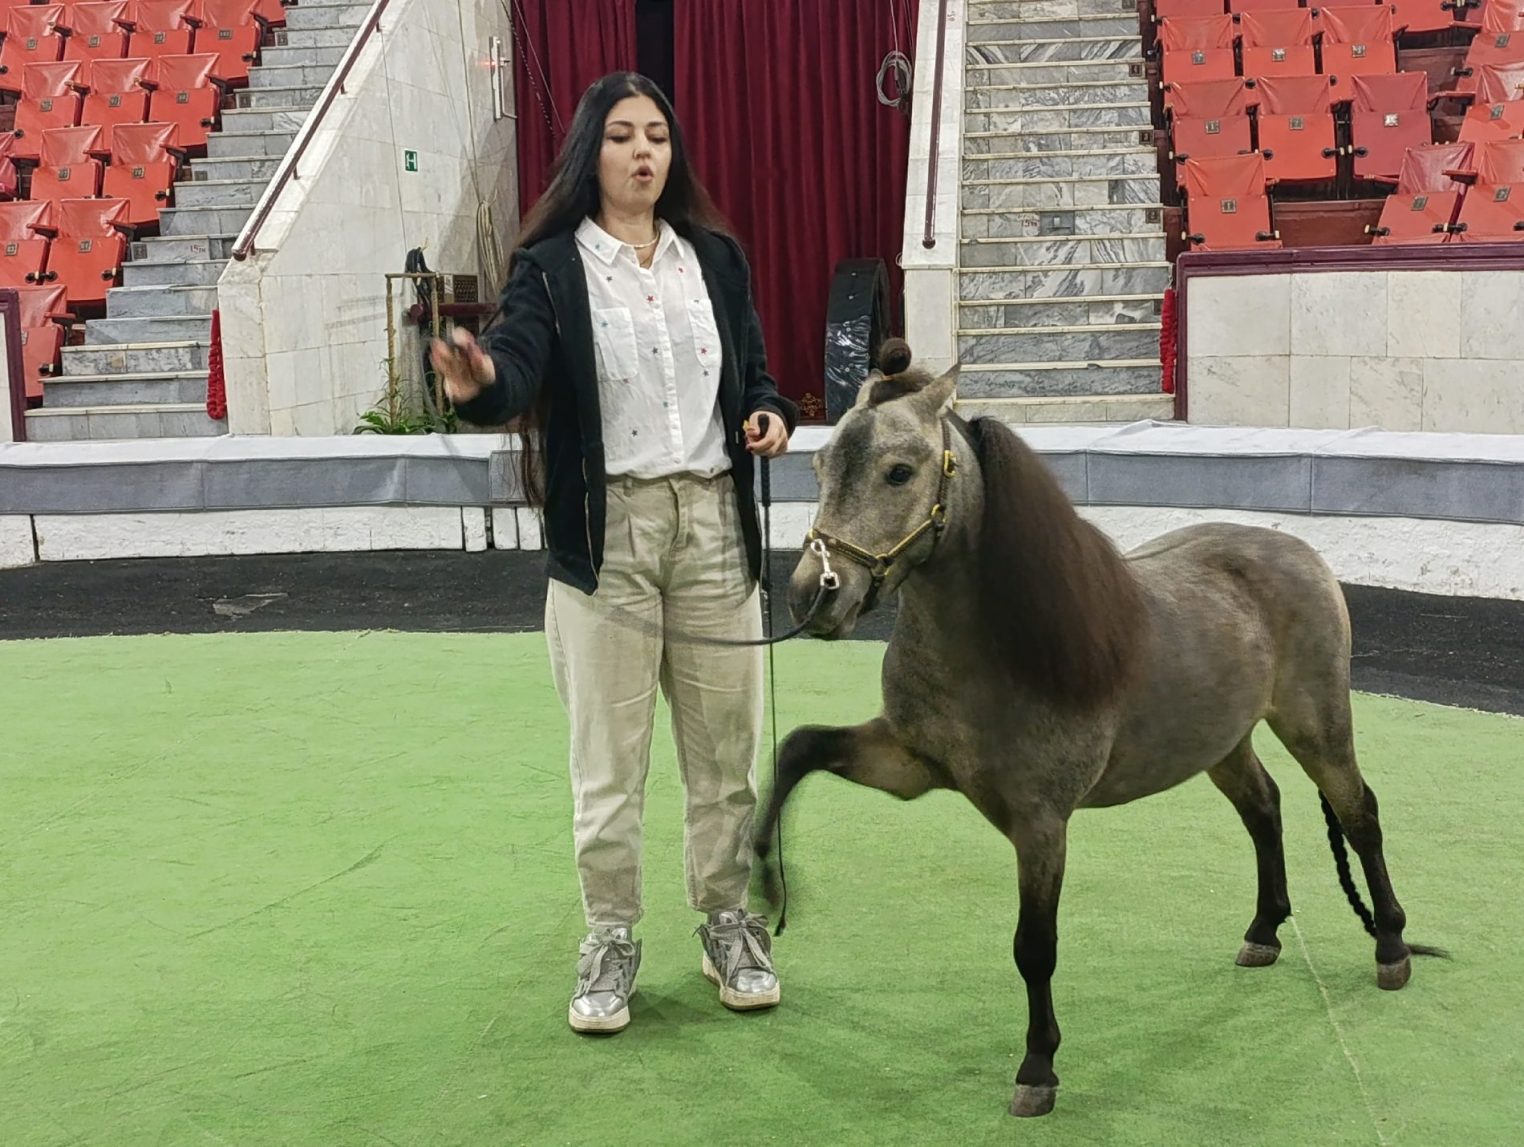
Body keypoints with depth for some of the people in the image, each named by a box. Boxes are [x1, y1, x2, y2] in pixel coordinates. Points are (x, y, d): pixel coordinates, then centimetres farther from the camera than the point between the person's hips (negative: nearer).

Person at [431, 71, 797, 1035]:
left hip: (714, 523, 3)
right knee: (608, 757, 4)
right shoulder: (551, 268, -2)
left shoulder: (717, 258, 10)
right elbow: (519, 363, -19)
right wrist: (480, 384, -42)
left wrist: (771, 414, -6)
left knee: (726, 745, 10)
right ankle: (611, 940, 20)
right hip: (606, 533, -3)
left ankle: (729, 924, 27)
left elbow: (754, 370, 17)